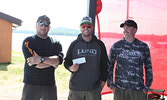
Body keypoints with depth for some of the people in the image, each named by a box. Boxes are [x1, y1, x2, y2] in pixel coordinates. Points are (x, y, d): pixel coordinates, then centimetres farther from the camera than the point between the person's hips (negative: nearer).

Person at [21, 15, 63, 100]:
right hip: (32, 84, -3)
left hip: (50, 84, 3)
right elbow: (33, 63, -14)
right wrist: (52, 62, -5)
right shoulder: (28, 42, -1)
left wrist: (41, 59, -21)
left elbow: (60, 59, -10)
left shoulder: (56, 43, 9)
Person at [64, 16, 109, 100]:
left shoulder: (99, 44, 8)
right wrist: (71, 68, -10)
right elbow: (66, 61, 11)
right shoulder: (74, 44, 7)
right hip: (76, 87, 0)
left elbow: (104, 64, 12)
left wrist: (103, 79, 5)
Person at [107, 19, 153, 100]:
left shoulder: (143, 47, 4)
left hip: (138, 90, 0)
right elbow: (110, 66, 8)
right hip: (120, 89, 0)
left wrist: (146, 87, 5)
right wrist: (111, 85, 2)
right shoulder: (116, 46, 3)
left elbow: (148, 67, 10)